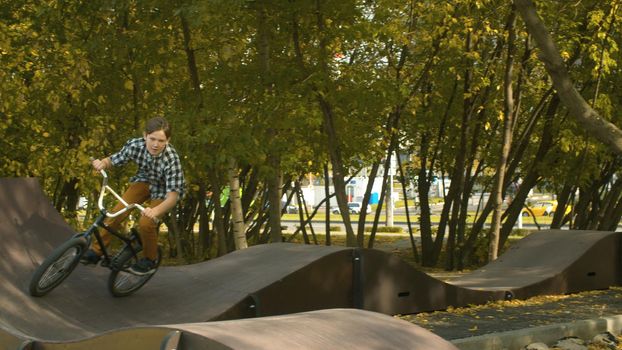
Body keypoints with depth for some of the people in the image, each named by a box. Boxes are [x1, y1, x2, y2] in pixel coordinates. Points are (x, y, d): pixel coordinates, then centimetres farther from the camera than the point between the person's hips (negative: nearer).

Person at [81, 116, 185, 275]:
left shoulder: (171, 159, -36)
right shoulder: (135, 145, -25)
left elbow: (173, 195, -38)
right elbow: (113, 160, -9)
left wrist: (156, 211, -56)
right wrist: (102, 163, -33)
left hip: (163, 191, -3)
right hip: (144, 181, 4)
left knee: (146, 223, -23)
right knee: (117, 212, -16)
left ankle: (149, 260, 4)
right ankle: (96, 251, 1)